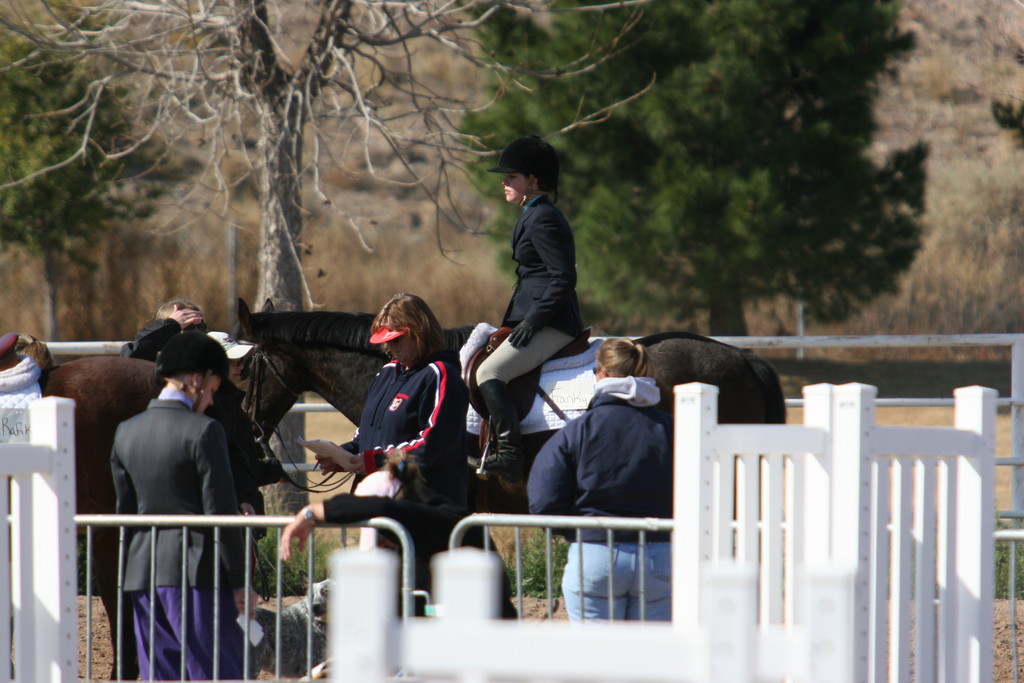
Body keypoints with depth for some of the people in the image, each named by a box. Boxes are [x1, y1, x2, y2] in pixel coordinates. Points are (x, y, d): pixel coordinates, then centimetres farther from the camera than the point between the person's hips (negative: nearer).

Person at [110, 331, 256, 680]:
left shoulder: (125, 432, 8)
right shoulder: (204, 431, -11)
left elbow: (125, 511, 13)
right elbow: (221, 513, -12)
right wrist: (240, 582, -7)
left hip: (142, 573, 6)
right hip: (195, 572, -6)